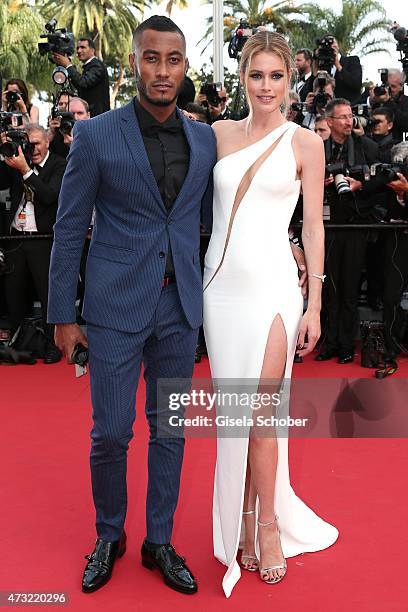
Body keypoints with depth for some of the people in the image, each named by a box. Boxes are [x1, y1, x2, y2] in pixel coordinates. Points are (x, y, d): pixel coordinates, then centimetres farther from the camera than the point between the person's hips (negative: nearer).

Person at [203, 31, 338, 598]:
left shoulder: (305, 143, 2)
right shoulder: (219, 134, 9)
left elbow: (314, 227, 1)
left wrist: (314, 305, -2)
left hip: (272, 286, -3)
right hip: (220, 284, 3)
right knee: (231, 412, 8)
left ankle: (267, 524, 15)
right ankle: (241, 521, 23)